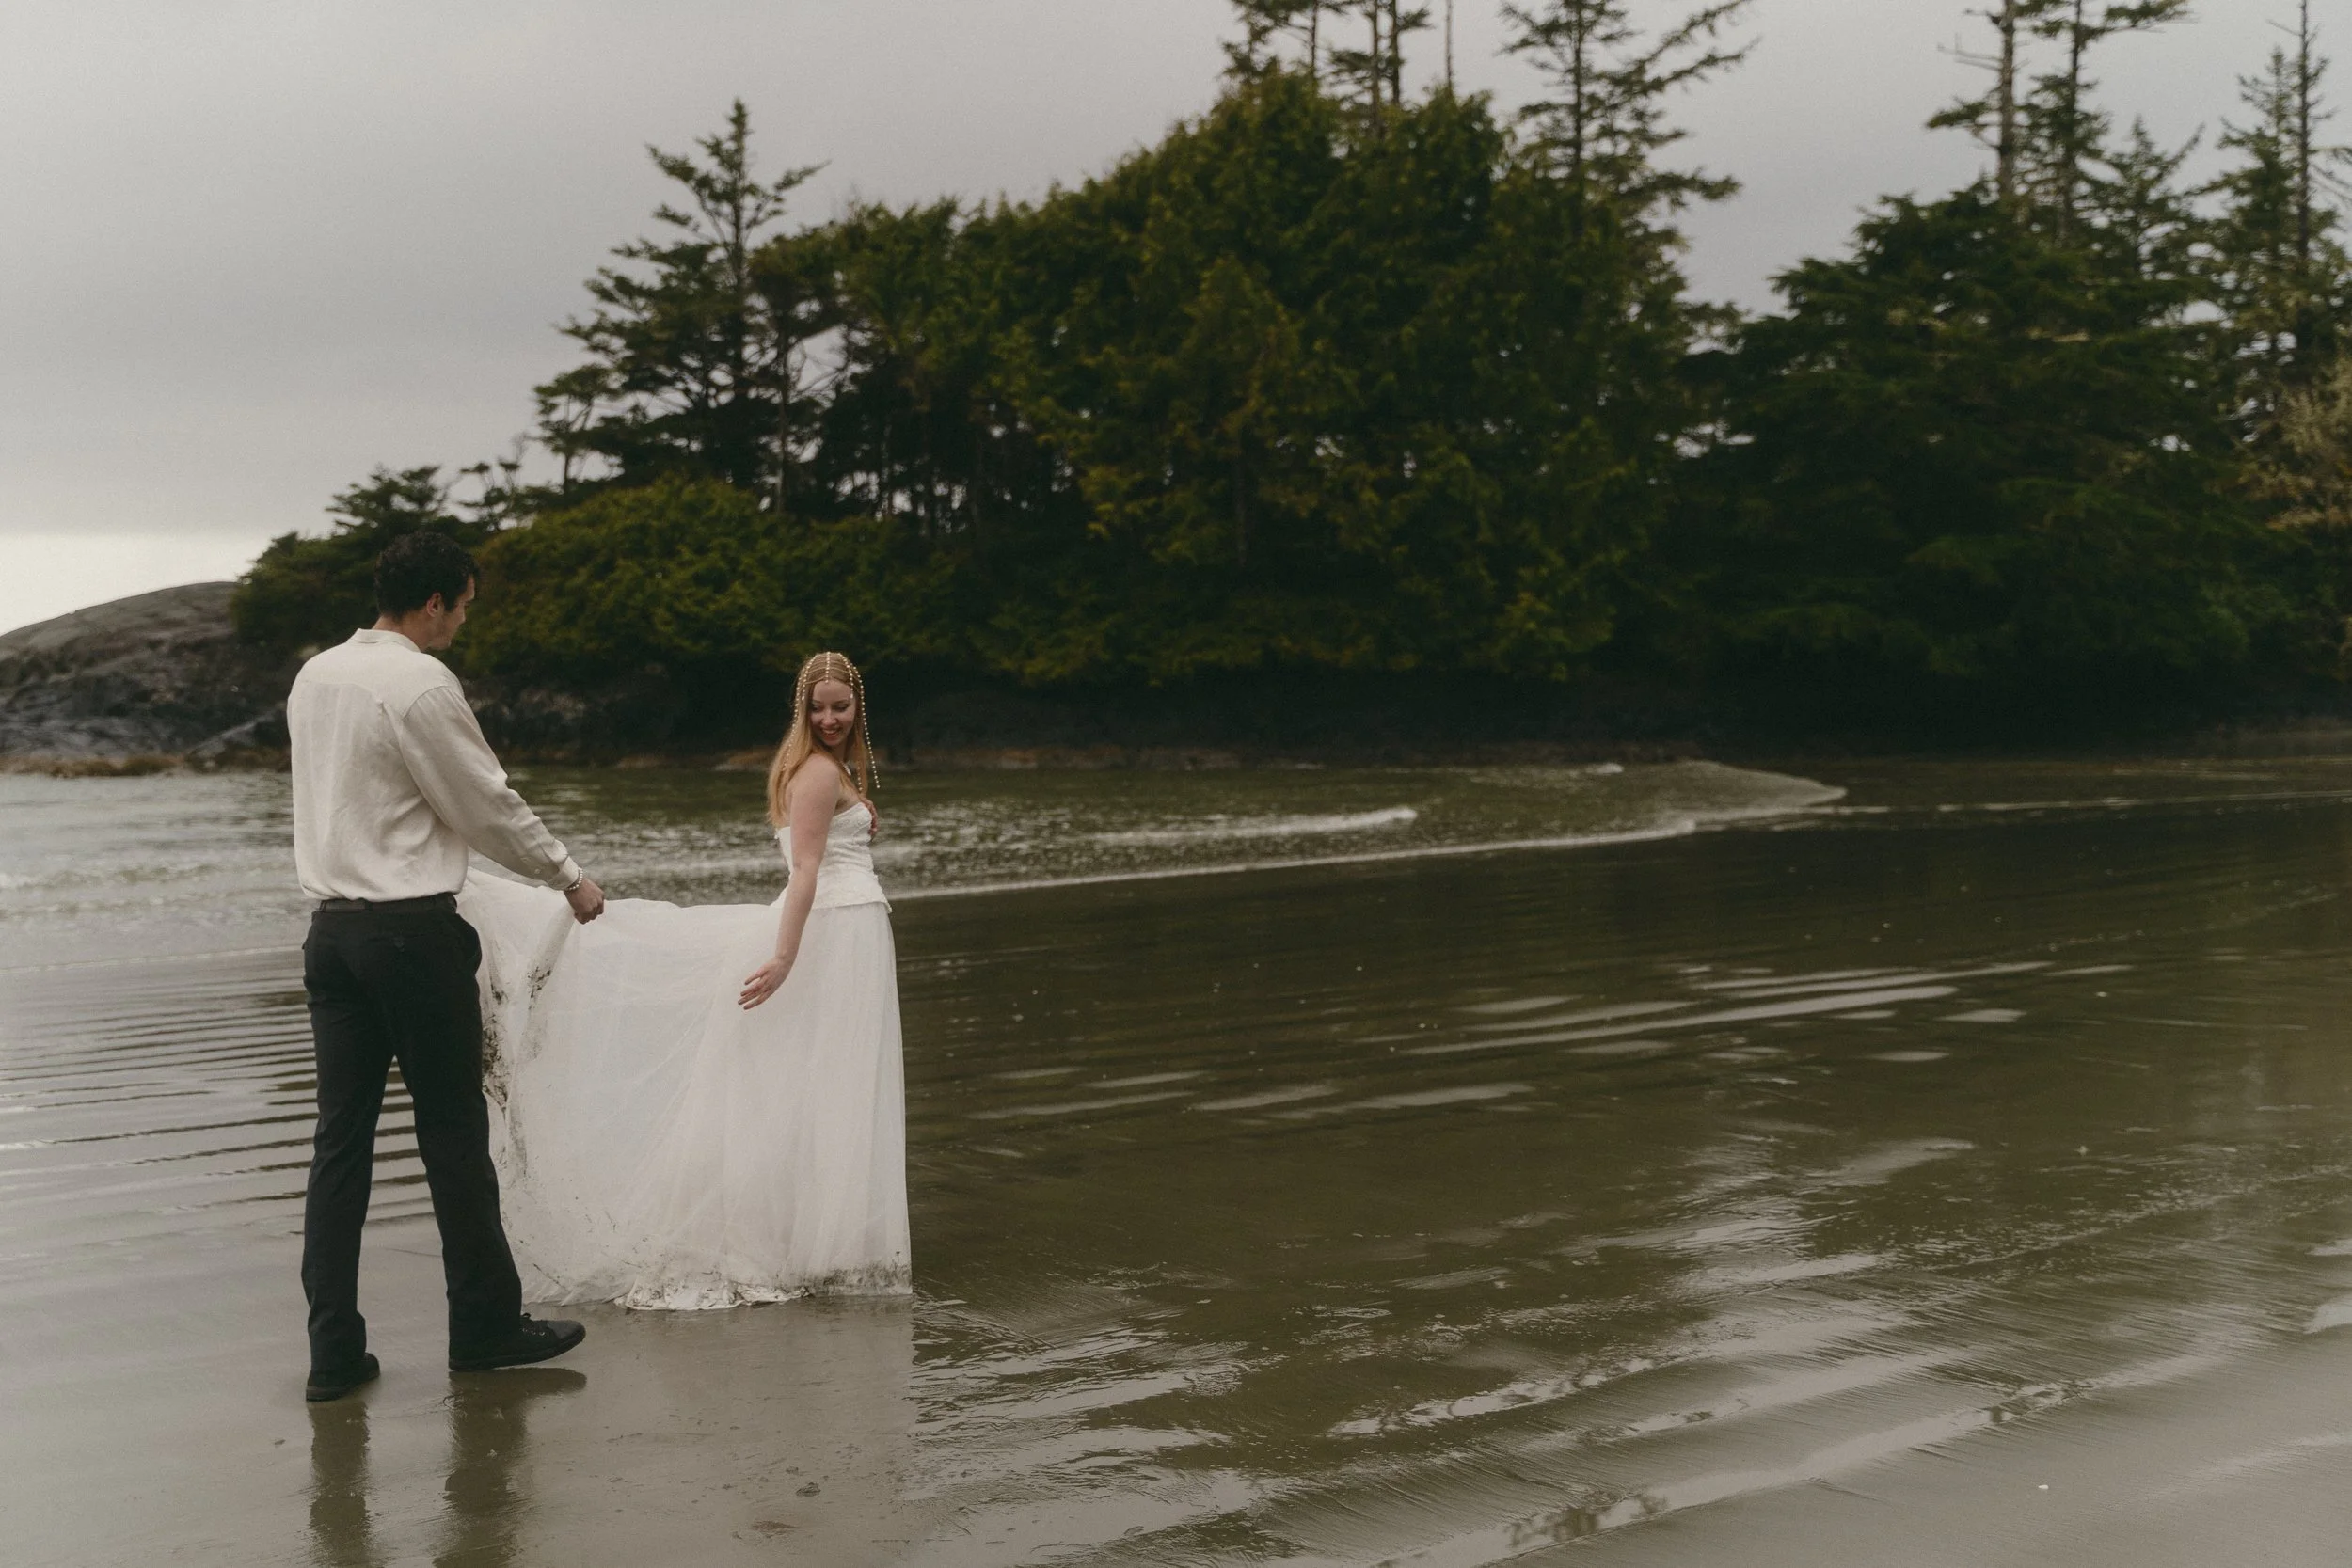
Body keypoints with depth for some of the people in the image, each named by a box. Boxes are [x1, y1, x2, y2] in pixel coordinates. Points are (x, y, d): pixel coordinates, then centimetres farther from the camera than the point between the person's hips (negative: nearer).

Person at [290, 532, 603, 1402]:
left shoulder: (314, 677, 10)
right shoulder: (423, 685, -14)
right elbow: (490, 805, -9)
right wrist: (571, 879, 5)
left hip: (332, 928, 7)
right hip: (412, 931, -7)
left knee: (340, 1137, 6)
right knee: (453, 1134, 4)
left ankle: (334, 1350, 7)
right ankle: (485, 1327, 14)